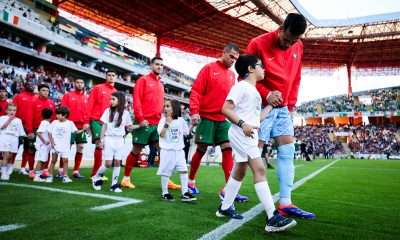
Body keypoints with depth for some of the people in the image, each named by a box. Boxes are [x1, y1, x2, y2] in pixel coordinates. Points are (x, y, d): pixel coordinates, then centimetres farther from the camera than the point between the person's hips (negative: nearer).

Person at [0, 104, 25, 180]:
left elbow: (21, 132, 14)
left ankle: (8, 173, 11)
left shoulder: (18, 120, 14)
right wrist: (9, 120, -12)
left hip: (14, 140, 3)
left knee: (11, 157, 4)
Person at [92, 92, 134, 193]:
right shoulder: (108, 111, 0)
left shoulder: (125, 113, 2)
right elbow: (104, 126, 2)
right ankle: (96, 178, 21)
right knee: (108, 163, -4)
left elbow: (129, 127, 9)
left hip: (120, 140, 2)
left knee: (117, 162, 2)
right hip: (109, 139, -1)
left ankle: (114, 184, 13)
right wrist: (101, 139, -1)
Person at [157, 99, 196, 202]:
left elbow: (186, 132, 13)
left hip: (179, 150, 3)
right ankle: (164, 193, 19)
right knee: (165, 172, 5)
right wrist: (166, 124, -24)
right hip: (167, 150, -3)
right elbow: (161, 134, -14)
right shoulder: (163, 120, -5)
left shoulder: (181, 120, 5)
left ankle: (185, 193, 3)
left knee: (184, 170, -2)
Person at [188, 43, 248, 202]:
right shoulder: (209, 68, -2)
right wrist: (194, 111, -18)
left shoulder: (232, 75, 13)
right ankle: (191, 181, 23)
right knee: (201, 150, 3)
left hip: (224, 119, 5)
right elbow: (196, 91, -8)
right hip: (206, 117, -5)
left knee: (228, 150, -4)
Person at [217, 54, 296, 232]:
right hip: (241, 133, -11)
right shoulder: (241, 86, -8)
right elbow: (226, 109, -17)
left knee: (240, 171, 15)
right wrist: (242, 124, -26)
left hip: (250, 135, 11)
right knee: (259, 169, -16)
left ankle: (225, 208, 27)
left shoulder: (254, 90, 20)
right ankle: (272, 218, -17)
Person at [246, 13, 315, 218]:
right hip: (262, 107, -6)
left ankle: (285, 203, 5)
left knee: (287, 151, 1)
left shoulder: (298, 47, 7)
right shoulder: (258, 43, -12)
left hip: (283, 108, 7)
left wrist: (291, 102, 8)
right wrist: (266, 94, -21)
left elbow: (296, 77, 16)